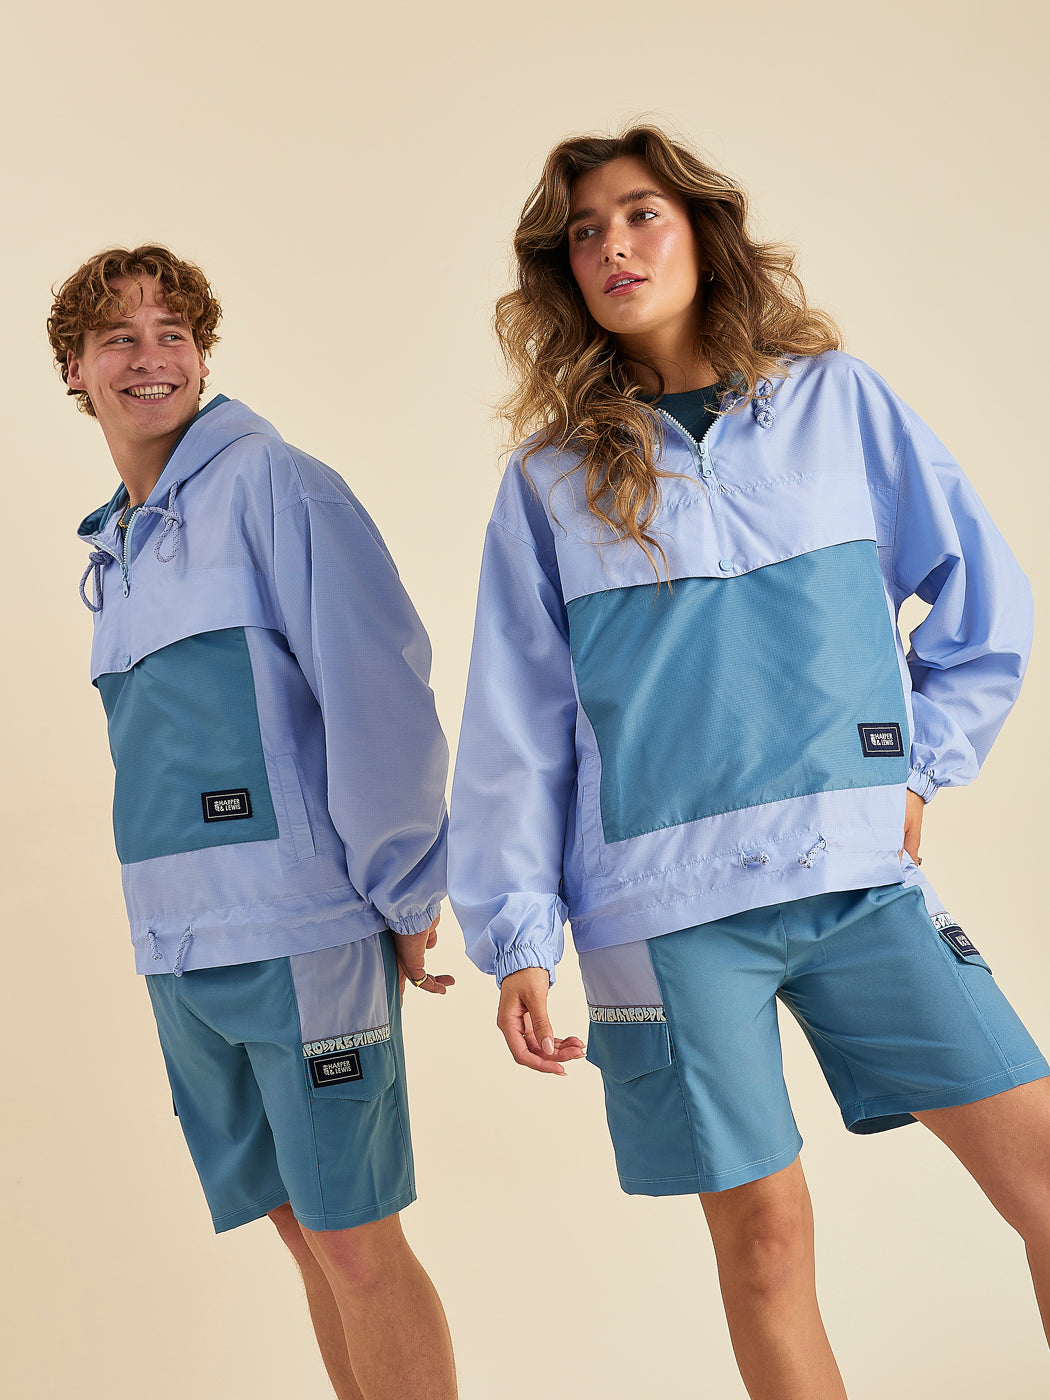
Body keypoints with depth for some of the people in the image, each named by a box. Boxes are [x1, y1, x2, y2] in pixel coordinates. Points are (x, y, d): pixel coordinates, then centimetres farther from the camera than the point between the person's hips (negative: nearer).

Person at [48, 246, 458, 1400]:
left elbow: (378, 687, -12)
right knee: (302, 1227, 14)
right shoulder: (114, 548, 18)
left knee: (354, 1240, -3)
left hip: (300, 928, -7)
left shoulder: (270, 484, -6)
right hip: (176, 946, 8)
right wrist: (177, 917, 19)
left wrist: (402, 893, -12)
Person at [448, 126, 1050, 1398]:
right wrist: (518, 938, 0)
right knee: (762, 1230, 2)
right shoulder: (549, 479, 4)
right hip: (671, 901, -1)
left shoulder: (837, 400, 5)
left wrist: (922, 766, 4)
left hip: (860, 872, 1)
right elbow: (513, 724, 4)